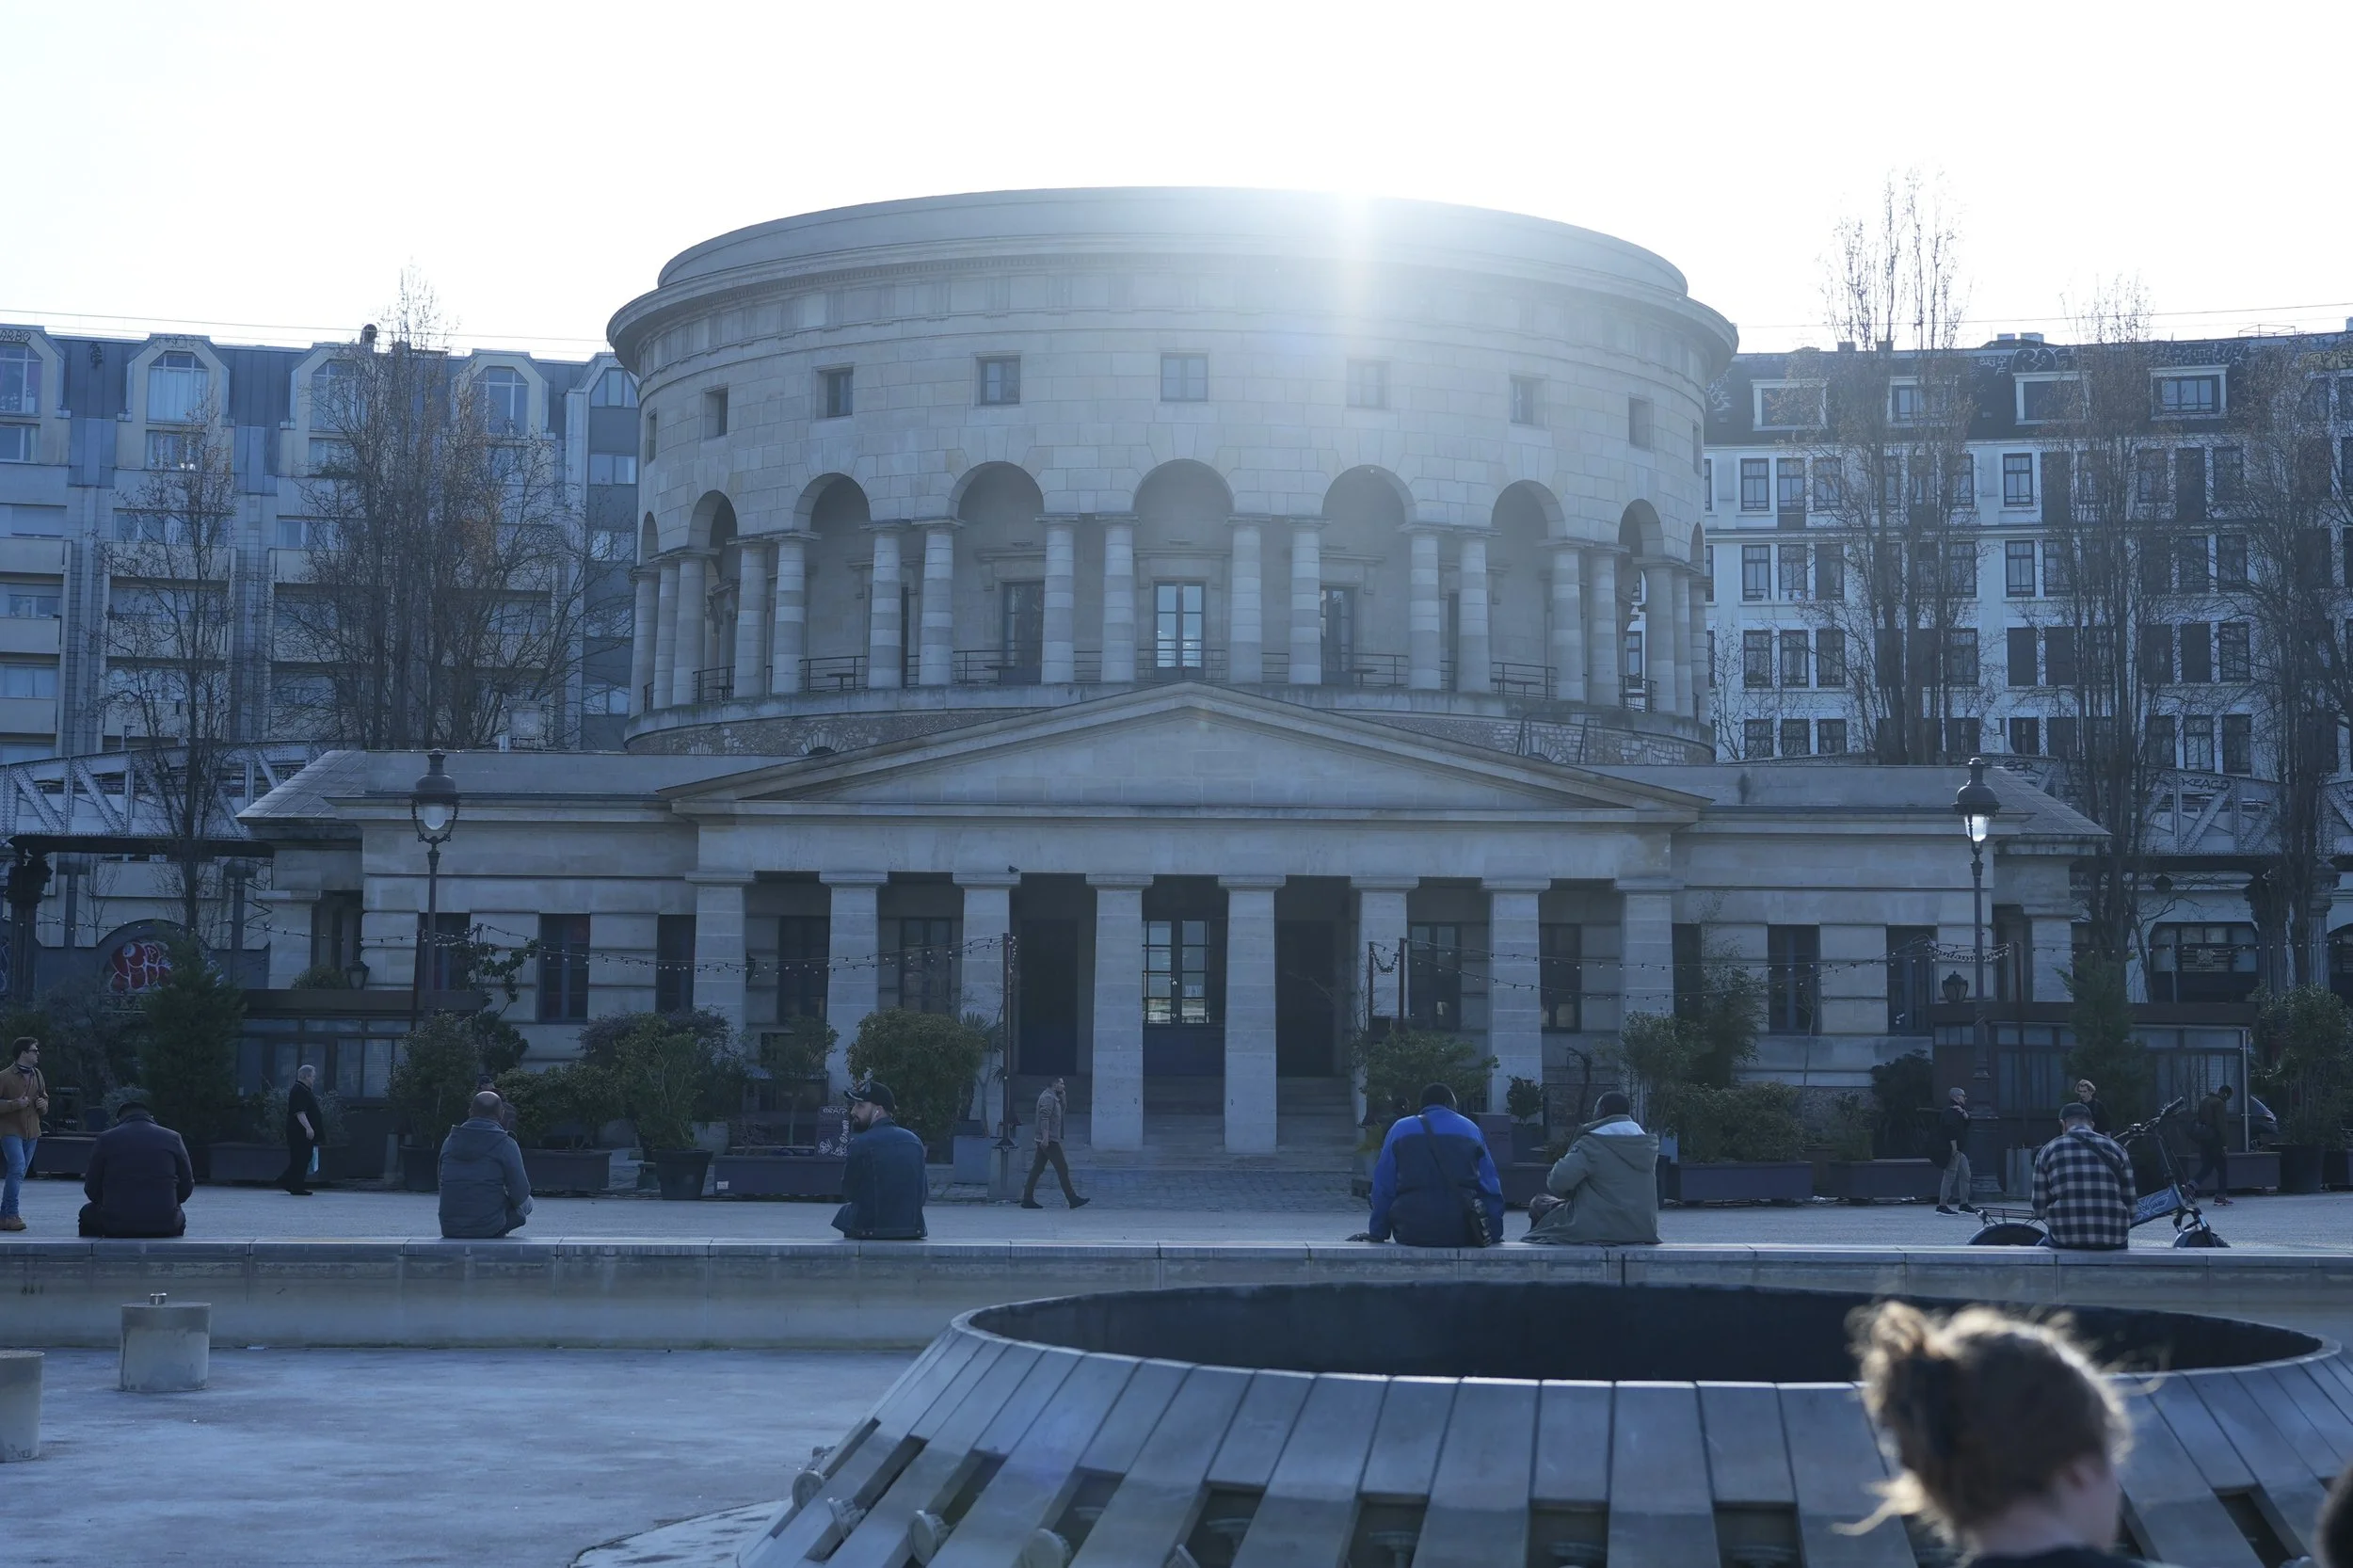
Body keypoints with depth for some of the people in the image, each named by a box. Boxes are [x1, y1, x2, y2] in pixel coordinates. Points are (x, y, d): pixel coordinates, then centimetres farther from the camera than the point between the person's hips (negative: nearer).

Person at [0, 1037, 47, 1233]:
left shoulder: (37, 1075, 12)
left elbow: (45, 1098, 24)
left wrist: (43, 1104, 2)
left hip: (31, 1131, 7)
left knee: (20, 1172, 7)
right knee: (18, 1167, -20)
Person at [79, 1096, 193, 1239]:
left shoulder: (105, 1139, 3)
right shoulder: (173, 1138, 5)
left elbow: (92, 1191, 6)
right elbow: (186, 1188, 8)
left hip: (116, 1227, -1)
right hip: (164, 1227, 1)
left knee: (88, 1213, 32)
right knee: (179, 1216, 36)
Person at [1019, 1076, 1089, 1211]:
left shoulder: (1052, 1097, 19)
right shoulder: (1048, 1098, -13)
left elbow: (1063, 1106, 27)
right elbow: (1044, 1117, -21)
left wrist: (1062, 1095, 12)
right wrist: (1045, 1137, -27)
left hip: (1046, 1141, 10)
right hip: (1049, 1141, -10)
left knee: (1037, 1169, 7)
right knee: (1062, 1169, -7)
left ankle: (1027, 1199, 6)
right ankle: (1072, 1199, -6)